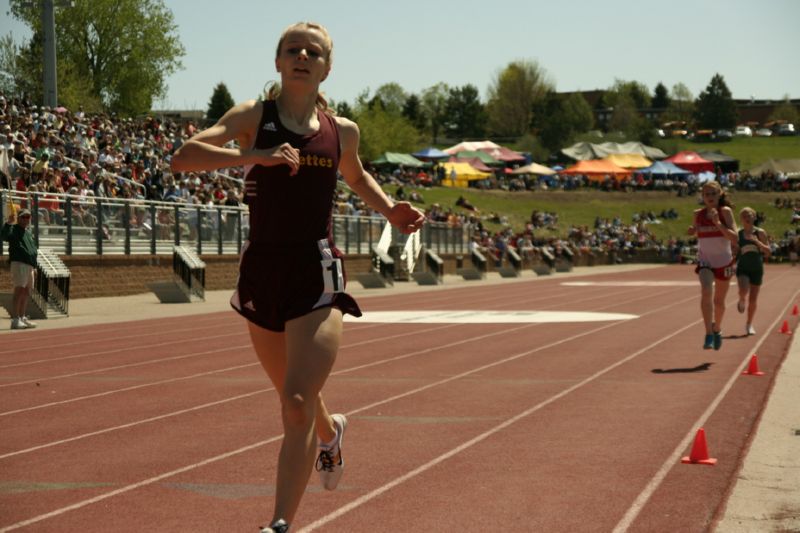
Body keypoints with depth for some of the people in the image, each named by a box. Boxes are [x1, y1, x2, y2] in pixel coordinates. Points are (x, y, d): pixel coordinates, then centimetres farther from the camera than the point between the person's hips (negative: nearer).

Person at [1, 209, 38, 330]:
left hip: (29, 265, 9)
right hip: (19, 264, -9)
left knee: (26, 292, 10)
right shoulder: (13, 229, -2)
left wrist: (34, 267, 24)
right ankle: (15, 320, -18)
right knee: (19, 290, -15)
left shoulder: (28, 233, 24)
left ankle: (22, 318, 17)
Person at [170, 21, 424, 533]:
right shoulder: (254, 117, -1)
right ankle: (331, 432, 56)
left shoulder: (342, 131, 7)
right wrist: (255, 156, -28)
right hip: (262, 269, 1)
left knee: (297, 404, -17)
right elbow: (184, 156, -16)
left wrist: (390, 208, 12)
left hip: (317, 274, -1)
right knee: (293, 397, 21)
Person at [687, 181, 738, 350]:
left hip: (724, 262, 0)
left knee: (719, 301, 14)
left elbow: (734, 237, -19)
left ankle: (717, 329, 43)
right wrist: (692, 230, -7)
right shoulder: (698, 214, -3)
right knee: (706, 292, -26)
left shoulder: (725, 212, -11)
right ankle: (709, 334, -27)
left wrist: (717, 222, -29)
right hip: (705, 261, 0)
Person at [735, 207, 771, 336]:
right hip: (743, 268, -1)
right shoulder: (738, 234, 0)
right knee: (743, 290, -27)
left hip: (757, 269, 1)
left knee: (753, 299, 4)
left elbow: (768, 252, -7)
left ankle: (749, 324, 22)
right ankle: (742, 300, 10)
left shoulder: (760, 233, -2)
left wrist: (757, 241, -21)